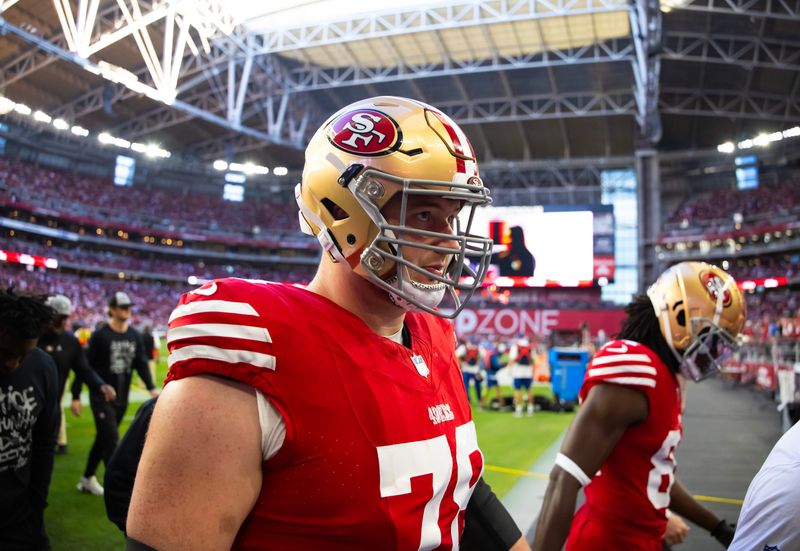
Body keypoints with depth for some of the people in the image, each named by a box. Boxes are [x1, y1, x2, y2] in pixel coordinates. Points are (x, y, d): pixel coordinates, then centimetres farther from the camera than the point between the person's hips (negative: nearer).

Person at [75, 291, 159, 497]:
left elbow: (141, 364, 2)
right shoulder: (100, 335, -11)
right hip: (101, 397, -5)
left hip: (122, 398, 5)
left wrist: (151, 388, -11)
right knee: (111, 440, -8)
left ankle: (87, 479, 32)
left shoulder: (135, 336, 4)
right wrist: (76, 396, -8)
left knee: (103, 439, 16)